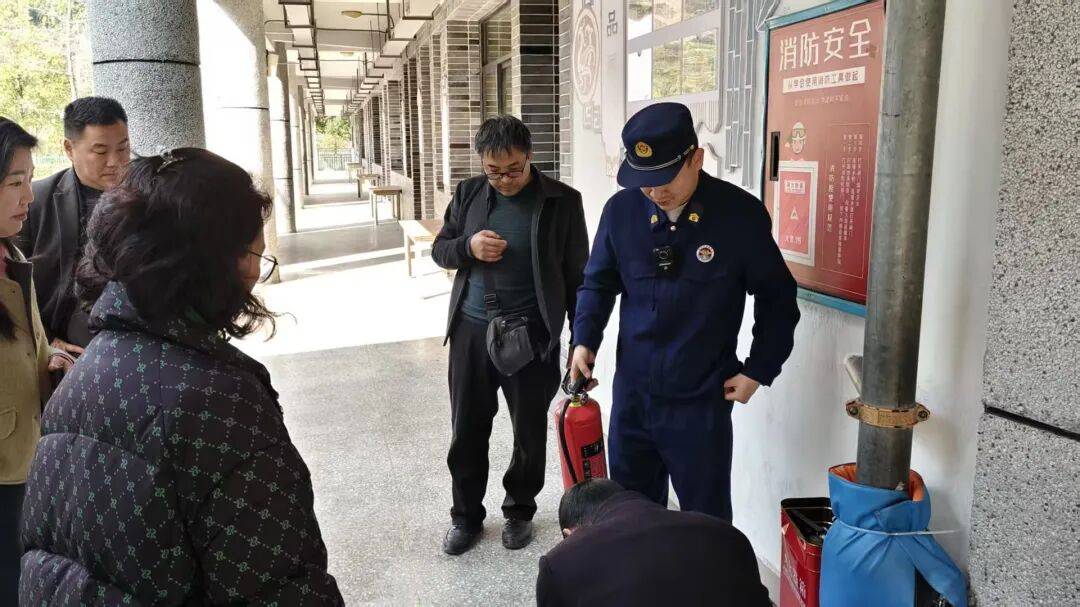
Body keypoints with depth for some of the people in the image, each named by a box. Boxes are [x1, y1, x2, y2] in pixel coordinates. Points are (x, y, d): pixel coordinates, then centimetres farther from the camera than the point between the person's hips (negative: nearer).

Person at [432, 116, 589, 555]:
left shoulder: (562, 201, -6)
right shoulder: (468, 193, 3)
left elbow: (577, 275, -2)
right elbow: (439, 249, 11)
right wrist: (468, 247, -12)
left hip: (531, 334, -2)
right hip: (471, 330, 3)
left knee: (530, 432, 11)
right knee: (467, 430, 11)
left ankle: (520, 510, 34)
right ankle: (466, 514, 30)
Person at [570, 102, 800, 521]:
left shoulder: (741, 214, -11)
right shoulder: (621, 210, -3)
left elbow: (776, 297, 0)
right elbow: (599, 282, 9)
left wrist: (758, 371, -2)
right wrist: (585, 340, -5)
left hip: (703, 401, -3)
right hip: (631, 393, 4)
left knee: (707, 521, 11)